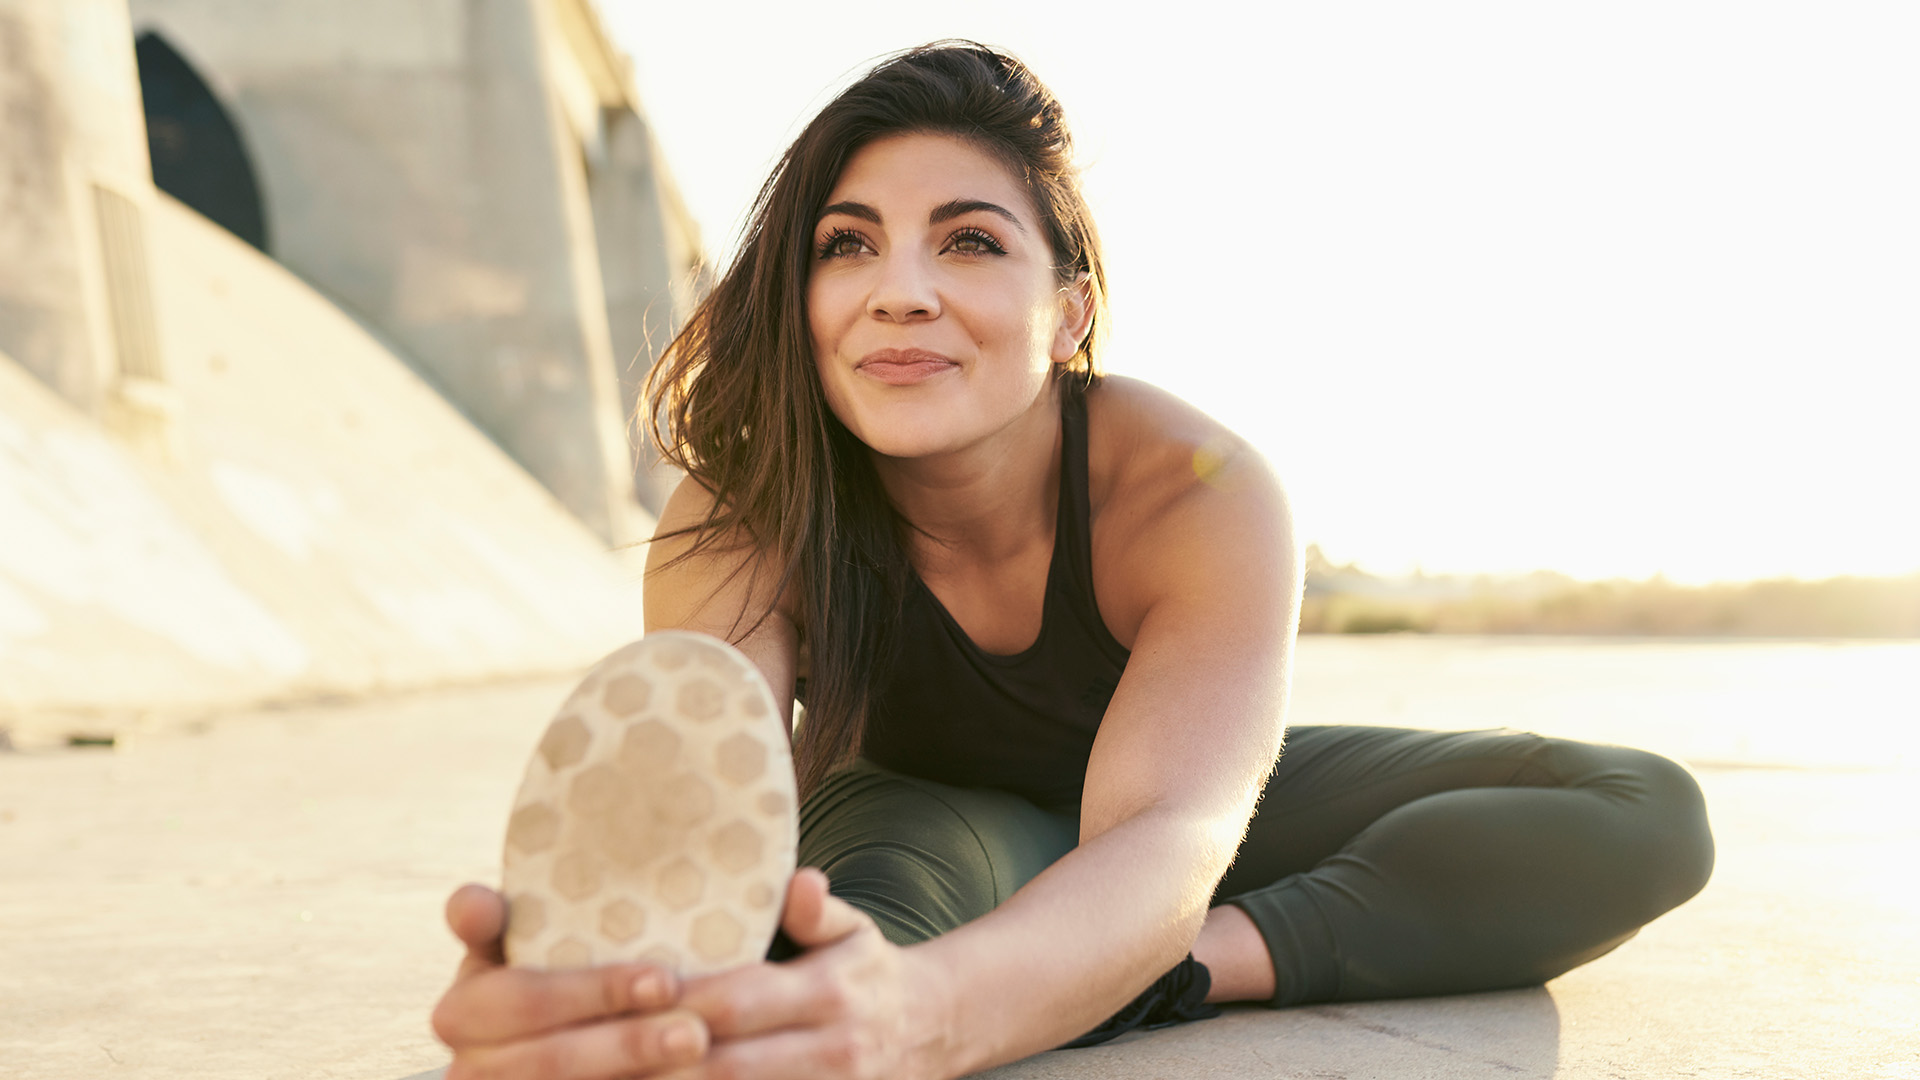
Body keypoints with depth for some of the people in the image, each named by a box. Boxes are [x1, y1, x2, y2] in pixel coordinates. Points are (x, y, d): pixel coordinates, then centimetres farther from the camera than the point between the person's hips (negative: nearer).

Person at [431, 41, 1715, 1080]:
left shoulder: (1207, 495, -32)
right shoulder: (742, 524, -28)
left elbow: (1169, 836, -49)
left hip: (1200, 797, 3)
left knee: (1646, 818, -20)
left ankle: (1180, 965, -31)